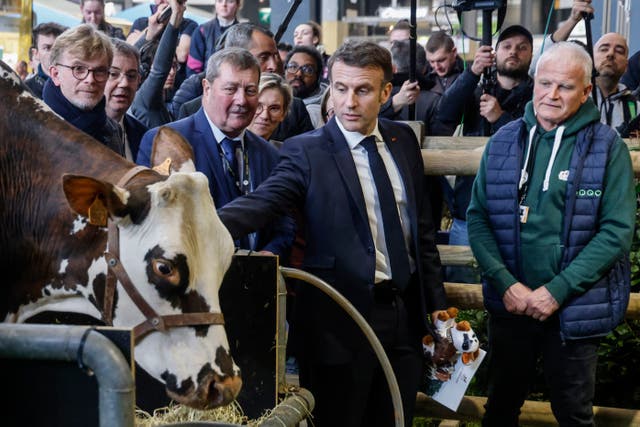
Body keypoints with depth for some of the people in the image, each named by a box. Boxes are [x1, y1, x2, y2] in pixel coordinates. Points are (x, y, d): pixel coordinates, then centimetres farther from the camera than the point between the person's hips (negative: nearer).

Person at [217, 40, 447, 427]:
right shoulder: (306, 151, -9)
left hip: (405, 312, 5)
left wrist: (437, 305, 12)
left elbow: (423, 227, 12)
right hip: (342, 318, -5)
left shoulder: (403, 140, 7)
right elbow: (261, 203, -25)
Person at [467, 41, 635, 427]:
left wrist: (557, 290, -17)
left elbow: (617, 231, -12)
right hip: (509, 304, 3)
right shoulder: (504, 142, 2)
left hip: (575, 311, -2)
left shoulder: (607, 146, -7)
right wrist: (506, 282, -13)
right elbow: (478, 217, 0)